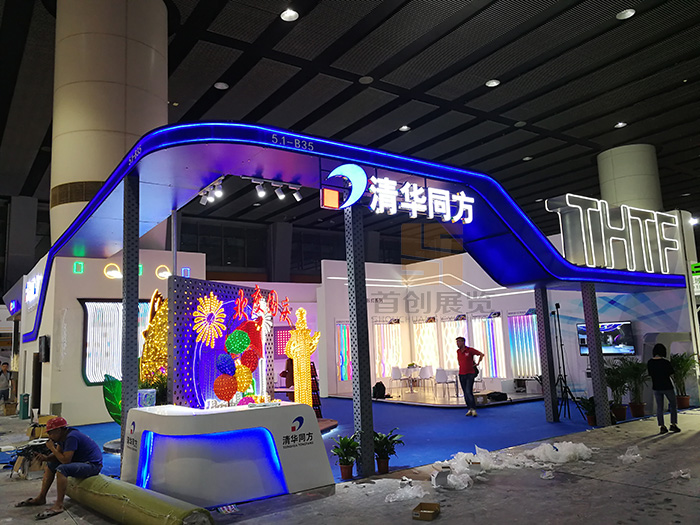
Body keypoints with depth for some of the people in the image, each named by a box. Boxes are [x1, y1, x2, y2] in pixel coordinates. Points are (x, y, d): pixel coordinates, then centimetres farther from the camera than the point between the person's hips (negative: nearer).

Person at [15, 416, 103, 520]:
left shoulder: (71, 437, -24)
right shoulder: (62, 435, 6)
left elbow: (65, 460, -27)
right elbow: (58, 455, 10)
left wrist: (52, 448, -16)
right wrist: (46, 458, -9)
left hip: (93, 465, -11)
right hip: (80, 461, 11)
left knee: (61, 469, -30)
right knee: (50, 465, 18)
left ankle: (59, 505, -23)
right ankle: (41, 498, 22)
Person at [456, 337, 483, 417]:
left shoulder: (470, 350, -8)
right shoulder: (458, 351, 8)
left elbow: (481, 354, -1)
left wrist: (478, 363, -5)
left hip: (470, 374, -5)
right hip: (461, 374, 5)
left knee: (469, 392, -16)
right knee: (465, 393, 6)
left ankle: (473, 409, -9)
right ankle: (469, 409, 14)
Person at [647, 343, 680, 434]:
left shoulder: (649, 363, -4)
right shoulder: (666, 363, -18)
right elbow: (671, 374, -5)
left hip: (656, 387, 4)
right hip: (667, 386, -3)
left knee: (659, 407, 9)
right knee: (673, 405, 15)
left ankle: (661, 427, 7)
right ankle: (673, 424, 14)